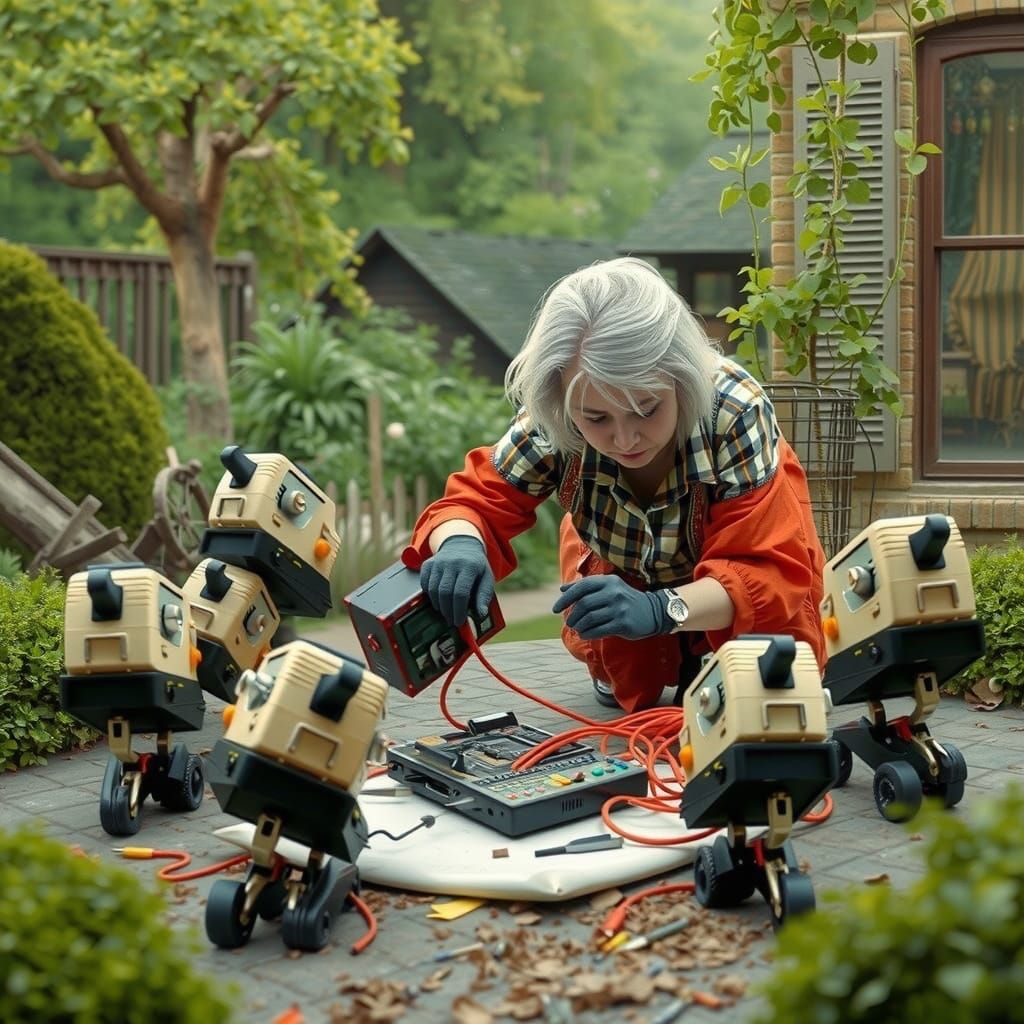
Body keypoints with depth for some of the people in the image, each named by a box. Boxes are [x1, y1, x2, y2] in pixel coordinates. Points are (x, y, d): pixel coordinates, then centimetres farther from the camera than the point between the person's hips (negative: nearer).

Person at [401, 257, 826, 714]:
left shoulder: (734, 412, -41)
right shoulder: (553, 423, -34)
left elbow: (769, 573, -43)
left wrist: (661, 610, -61)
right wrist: (460, 544, -53)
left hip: (740, 570, -2)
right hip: (622, 572, 2)